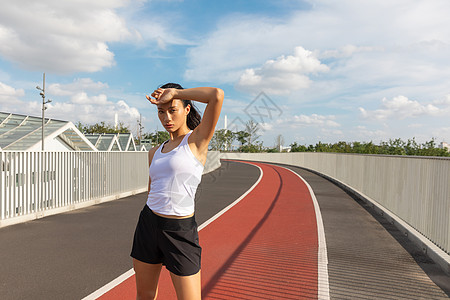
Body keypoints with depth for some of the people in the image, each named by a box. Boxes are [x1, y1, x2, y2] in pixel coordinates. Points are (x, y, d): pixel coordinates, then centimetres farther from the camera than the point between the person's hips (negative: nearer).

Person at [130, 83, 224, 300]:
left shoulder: (198, 139, -7)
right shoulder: (155, 152, 10)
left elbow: (217, 95, -22)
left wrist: (174, 92, -10)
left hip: (180, 231, -6)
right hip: (148, 225, 6)